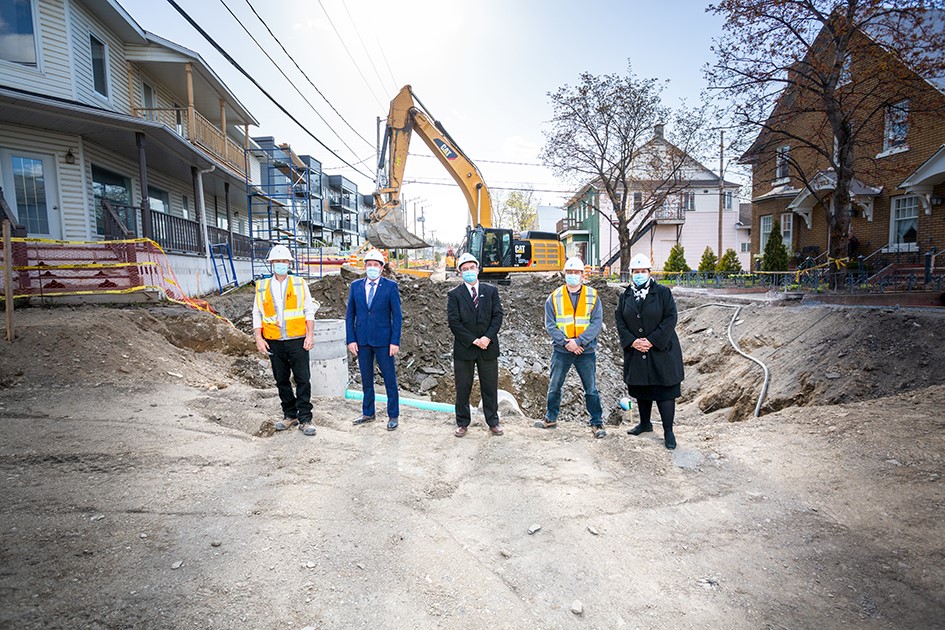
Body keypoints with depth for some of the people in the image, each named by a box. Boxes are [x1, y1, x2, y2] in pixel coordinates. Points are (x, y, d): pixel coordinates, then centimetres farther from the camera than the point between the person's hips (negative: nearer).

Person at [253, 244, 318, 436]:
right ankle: (290, 415, 25)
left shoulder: (299, 284, 3)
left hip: (297, 340, -2)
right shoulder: (262, 287, 8)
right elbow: (257, 314, 9)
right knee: (282, 381, 11)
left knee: (303, 379, -3)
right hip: (274, 342, 3)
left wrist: (310, 335, -7)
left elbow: (309, 310, 2)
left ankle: (305, 419, 7)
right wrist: (259, 338, -1)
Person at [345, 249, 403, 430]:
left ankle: (393, 416, 16)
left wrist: (395, 341, -11)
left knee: (390, 379, 4)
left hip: (383, 340, -3)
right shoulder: (355, 286, 6)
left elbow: (397, 315, -5)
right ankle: (368, 413, 28)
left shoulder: (390, 286, -4)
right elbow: (350, 314, 7)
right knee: (366, 379, 14)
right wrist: (351, 339, -1)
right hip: (362, 340, 3)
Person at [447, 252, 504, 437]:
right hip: (464, 349, -1)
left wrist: (487, 337, -13)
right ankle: (462, 423, 21)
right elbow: (453, 322, -7)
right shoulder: (454, 294, 1)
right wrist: (473, 340, -13)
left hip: (488, 347, 2)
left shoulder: (491, 291, 7)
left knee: (490, 387, 10)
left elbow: (498, 316, 1)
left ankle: (493, 422, 24)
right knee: (462, 389, 7)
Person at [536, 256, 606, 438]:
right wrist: (565, 342, -15)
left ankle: (597, 423, 20)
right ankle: (551, 418, 28)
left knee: (591, 389, 7)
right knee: (554, 387, 11)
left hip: (586, 350, -1)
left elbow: (596, 323, -7)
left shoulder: (593, 296, 1)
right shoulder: (555, 297, 2)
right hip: (561, 350, 1)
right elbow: (550, 324, -3)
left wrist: (579, 341, -18)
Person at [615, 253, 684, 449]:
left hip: (661, 350, -4)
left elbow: (670, 319, -10)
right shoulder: (626, 296, 7)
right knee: (641, 390, 15)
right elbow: (620, 322, 5)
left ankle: (668, 431, 11)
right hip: (635, 352, 4)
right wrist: (632, 341, -10)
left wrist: (652, 341, -16)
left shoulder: (663, 292, -4)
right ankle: (645, 423, 33)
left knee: (665, 392, -1)